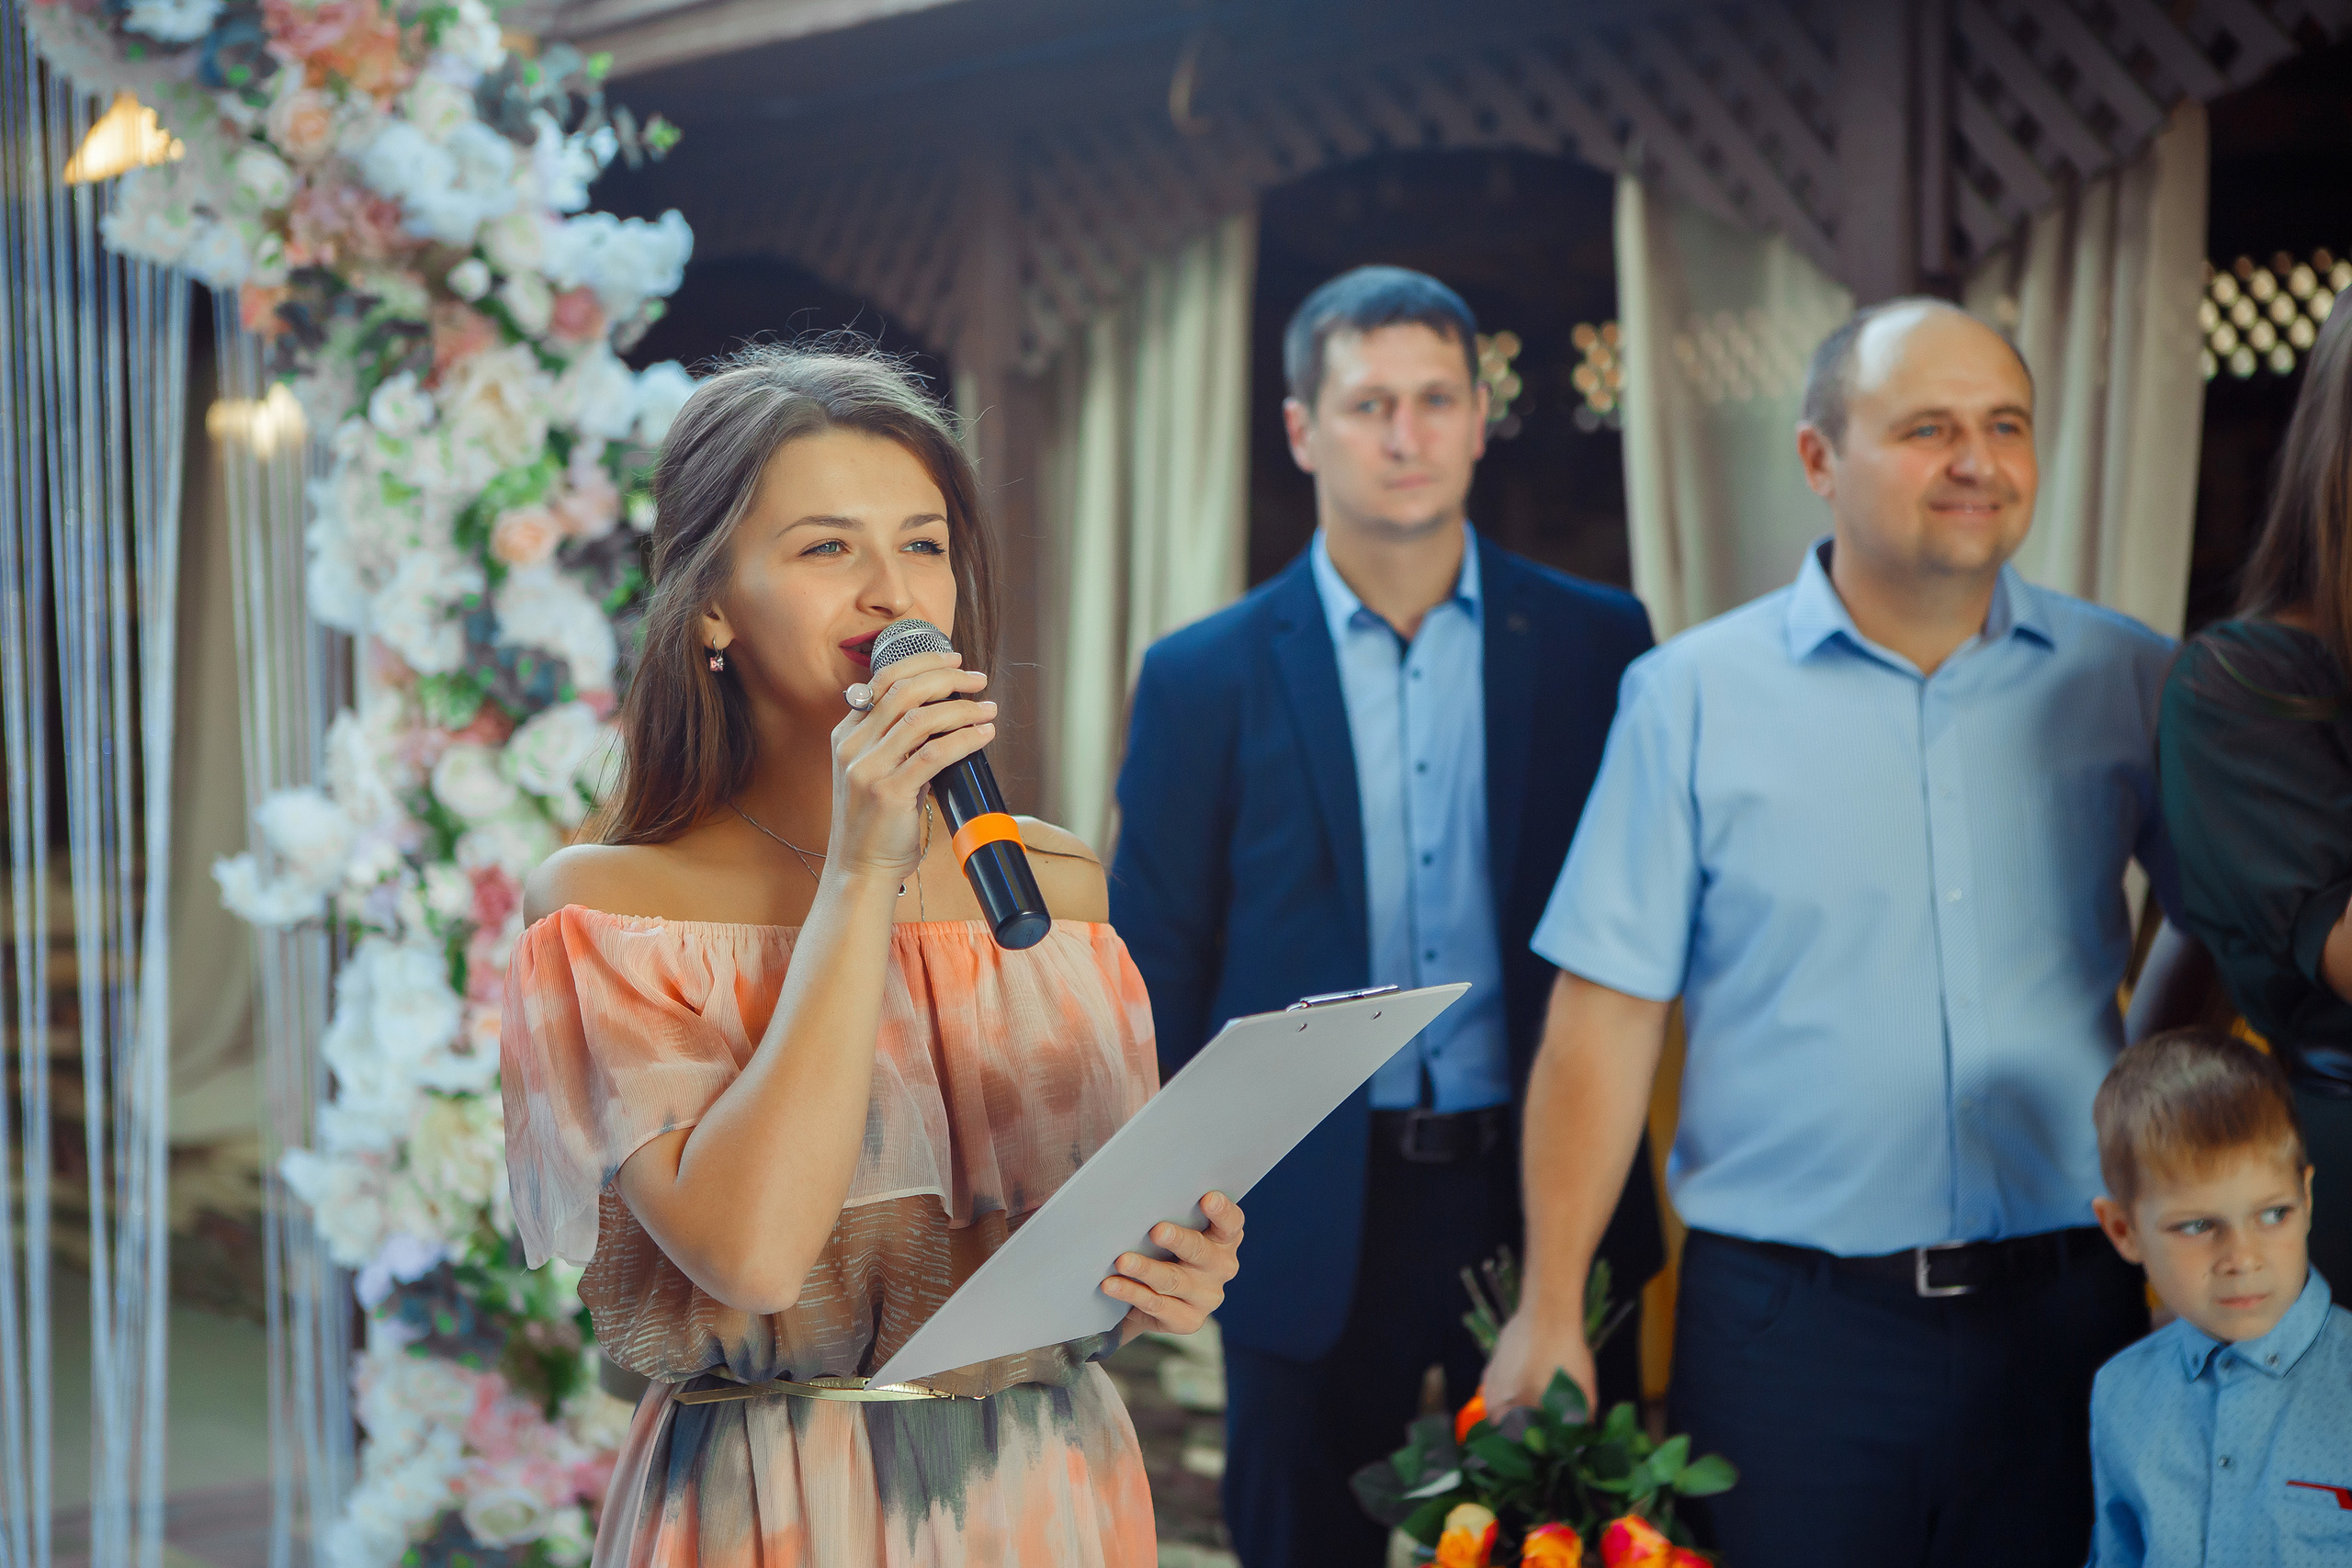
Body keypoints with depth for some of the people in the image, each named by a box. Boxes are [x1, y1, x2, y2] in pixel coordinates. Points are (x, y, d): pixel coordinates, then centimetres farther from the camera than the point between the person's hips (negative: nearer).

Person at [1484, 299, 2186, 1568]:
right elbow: (1607, 1013, -4)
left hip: (2063, 1313, 2)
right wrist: (1550, 1309, -6)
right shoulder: (1691, 693, -2)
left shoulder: (2127, 681, 4)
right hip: (1783, 1320, -2)